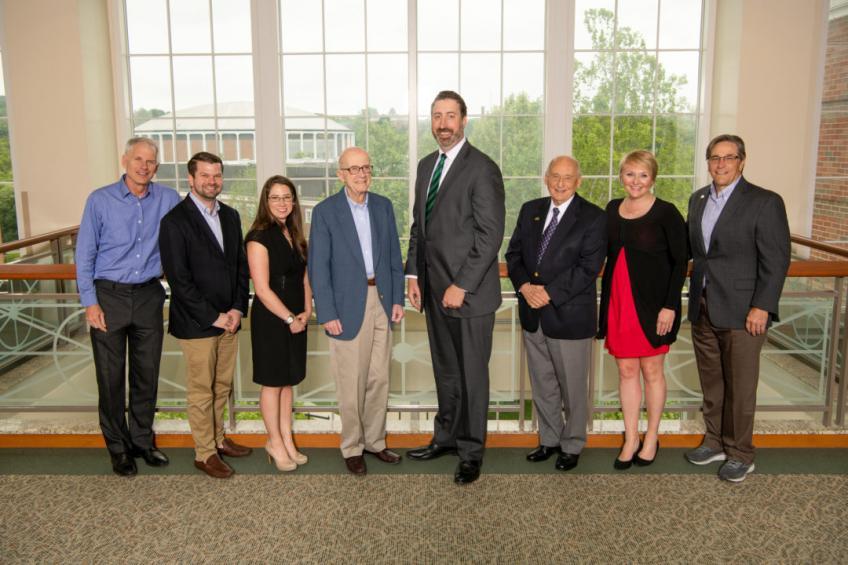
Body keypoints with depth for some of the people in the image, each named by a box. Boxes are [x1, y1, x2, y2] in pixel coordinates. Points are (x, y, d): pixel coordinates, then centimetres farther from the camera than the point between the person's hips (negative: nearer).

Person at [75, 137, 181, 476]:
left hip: (149, 296, 2)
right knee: (111, 376, 5)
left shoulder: (168, 200, 1)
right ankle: (118, 448, 20)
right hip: (108, 297, -2)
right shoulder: (100, 200, -3)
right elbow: (85, 255, -2)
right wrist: (90, 303, -7)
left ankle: (142, 440, 26)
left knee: (147, 374, 10)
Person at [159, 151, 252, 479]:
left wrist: (237, 309, -1)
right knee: (201, 391, 5)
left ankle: (217, 438, 33)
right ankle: (205, 453, 18)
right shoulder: (174, 222, -11)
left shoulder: (230, 216, 10)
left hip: (228, 320, 6)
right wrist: (212, 317, -14)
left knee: (222, 386, 16)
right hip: (196, 324, -6)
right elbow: (178, 279, -15)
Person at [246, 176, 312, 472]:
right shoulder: (259, 237, -13)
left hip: (296, 320, 7)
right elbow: (262, 288, -17)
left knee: (288, 381, 13)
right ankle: (275, 443, 19)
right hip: (270, 320, -7)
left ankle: (287, 441, 23)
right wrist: (290, 319, -12)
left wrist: (306, 311, -1)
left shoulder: (294, 235, 10)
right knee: (272, 382, 5)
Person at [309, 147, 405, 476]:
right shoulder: (325, 211, -5)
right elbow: (318, 268, -6)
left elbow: (394, 256, 11)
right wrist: (327, 314, -10)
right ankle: (352, 447, 19)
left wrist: (398, 298, 6)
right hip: (348, 305, -4)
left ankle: (375, 440, 27)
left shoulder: (383, 206, 8)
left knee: (379, 379, 12)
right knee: (351, 383, 3)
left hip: (381, 302, 4)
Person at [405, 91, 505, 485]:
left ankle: (471, 451, 18)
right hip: (433, 289, 7)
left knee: (472, 373, 5)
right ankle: (446, 437, 31)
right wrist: (413, 274, 9)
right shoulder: (426, 166, 14)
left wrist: (461, 286, -17)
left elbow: (490, 235, -15)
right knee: (445, 371, 17)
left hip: (469, 290, -7)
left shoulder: (482, 168, -10)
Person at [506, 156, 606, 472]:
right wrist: (525, 286, -10)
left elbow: (588, 268, -15)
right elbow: (514, 253, 8)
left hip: (570, 315, -5)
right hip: (533, 315, 5)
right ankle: (550, 439, 34)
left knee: (572, 387, 8)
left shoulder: (593, 218, -7)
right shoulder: (530, 210, 9)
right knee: (542, 385, 17)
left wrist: (549, 293, -19)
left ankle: (572, 446, 26)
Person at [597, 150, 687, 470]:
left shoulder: (665, 213, -9)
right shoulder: (613, 209, 7)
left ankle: (651, 438, 25)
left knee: (651, 370, 8)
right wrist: (605, 299, 9)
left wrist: (670, 305, -14)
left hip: (653, 303, -4)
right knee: (626, 370, 9)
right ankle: (630, 440, 20)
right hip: (618, 302, 4)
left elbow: (680, 261, -8)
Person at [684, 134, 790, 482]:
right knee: (710, 384, 16)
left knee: (740, 388, 5)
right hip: (703, 309, 6)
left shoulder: (765, 202, -8)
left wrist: (762, 307, -16)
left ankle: (740, 455, 20)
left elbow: (776, 260, -11)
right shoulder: (698, 199, 11)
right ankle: (715, 442, 31)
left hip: (742, 311, -5)